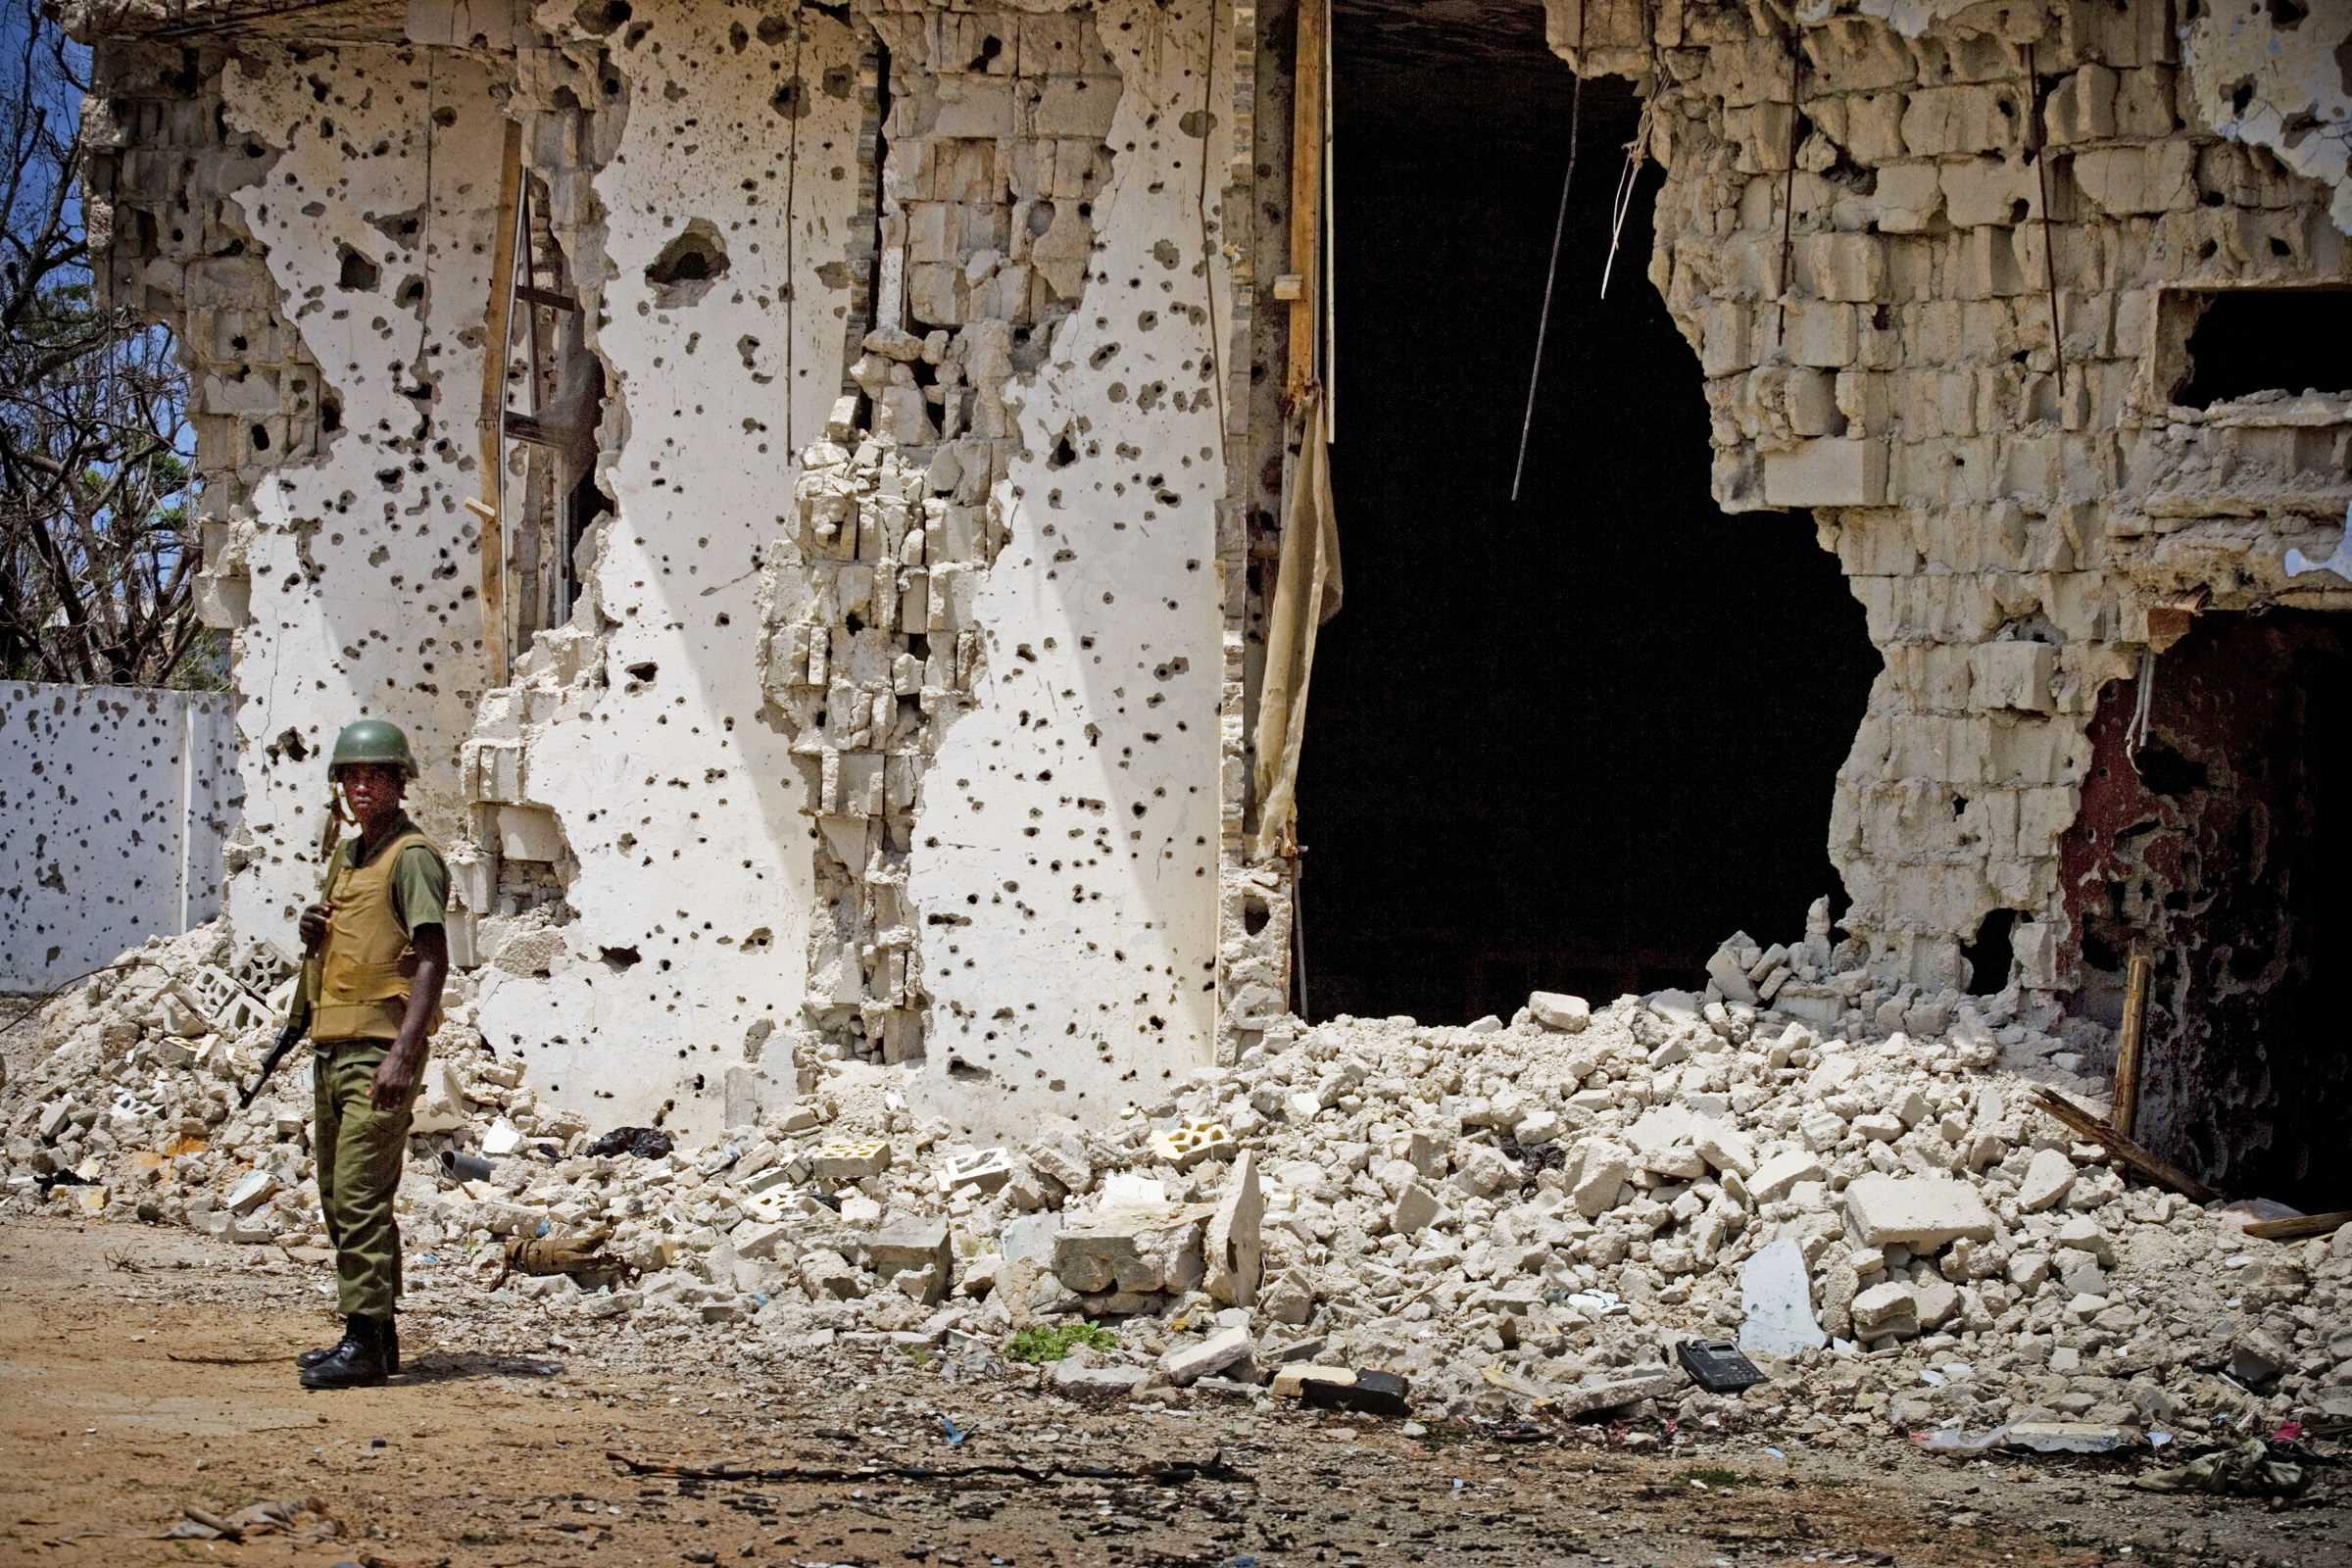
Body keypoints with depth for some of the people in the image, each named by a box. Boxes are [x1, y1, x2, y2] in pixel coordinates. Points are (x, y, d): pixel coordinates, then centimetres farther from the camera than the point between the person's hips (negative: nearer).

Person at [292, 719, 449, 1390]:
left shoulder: (411, 856, -9)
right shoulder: (345, 856, 19)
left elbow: (432, 959, -18)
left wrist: (403, 1054, -27)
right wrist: (313, 929, 7)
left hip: (379, 1050, -10)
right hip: (332, 1045, 10)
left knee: (361, 1197, -13)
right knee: (338, 1198, 12)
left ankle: (365, 1343, -13)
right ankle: (375, 1335, 19)